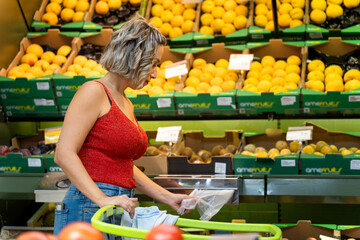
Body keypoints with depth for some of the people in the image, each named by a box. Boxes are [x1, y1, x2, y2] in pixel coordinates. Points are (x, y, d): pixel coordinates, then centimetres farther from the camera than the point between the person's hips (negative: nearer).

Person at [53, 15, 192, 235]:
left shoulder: (127, 104, 18)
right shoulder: (94, 92, -7)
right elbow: (64, 153, -16)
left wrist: (168, 198, 17)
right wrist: (102, 199, -24)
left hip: (121, 211, 8)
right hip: (90, 209, -8)